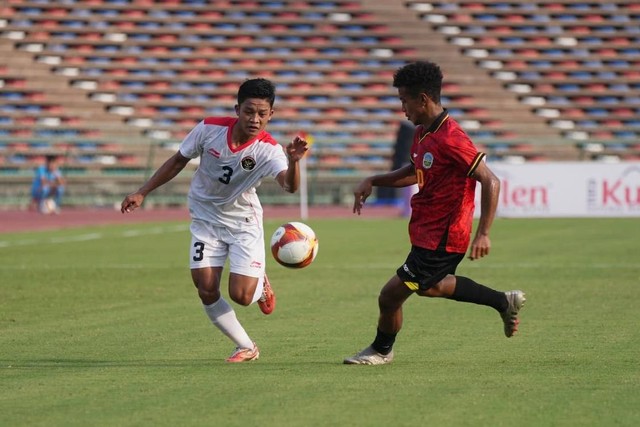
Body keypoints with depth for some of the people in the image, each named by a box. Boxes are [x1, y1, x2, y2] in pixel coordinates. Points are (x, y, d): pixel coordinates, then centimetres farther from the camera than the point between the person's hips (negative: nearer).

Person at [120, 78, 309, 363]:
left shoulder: (269, 150, -25)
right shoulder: (209, 129, -19)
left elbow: (289, 185, -43)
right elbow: (178, 161, -2)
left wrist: (293, 161, -65)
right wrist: (142, 193, 0)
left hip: (244, 223, -2)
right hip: (205, 219, 2)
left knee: (241, 295, -13)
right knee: (206, 291, -8)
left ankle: (260, 285, 26)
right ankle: (246, 347, 11)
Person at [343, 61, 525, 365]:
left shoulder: (450, 139, -23)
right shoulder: (422, 133, 6)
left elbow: (491, 183, -24)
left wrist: (483, 234, -28)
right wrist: (373, 181, 13)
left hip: (440, 238, -10)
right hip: (426, 230, 10)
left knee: (391, 295, -3)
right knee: (432, 287, 26)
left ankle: (381, 351, 21)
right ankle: (504, 302, 34)